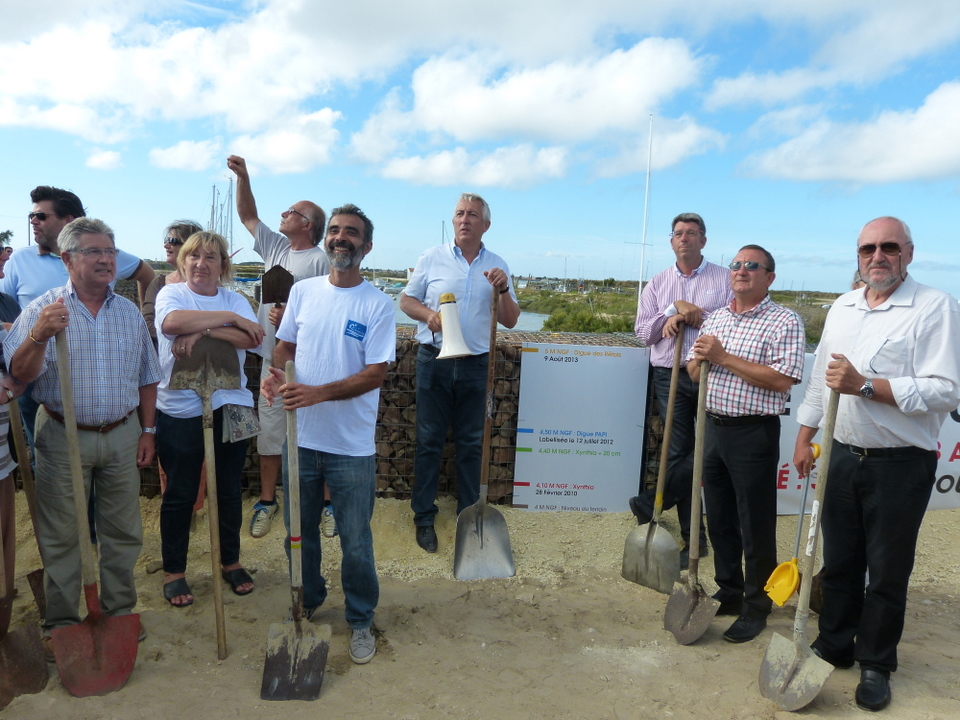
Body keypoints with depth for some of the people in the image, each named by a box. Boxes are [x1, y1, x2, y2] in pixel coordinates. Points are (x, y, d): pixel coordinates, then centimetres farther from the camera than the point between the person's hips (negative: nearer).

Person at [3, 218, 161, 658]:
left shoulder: (130, 312, 7)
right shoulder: (43, 310, -5)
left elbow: (146, 378, 12)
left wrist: (147, 431, 8)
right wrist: (39, 336, -28)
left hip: (122, 436, 3)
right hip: (63, 436, -3)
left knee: (122, 531, 11)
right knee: (60, 536, 6)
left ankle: (119, 612, 26)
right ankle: (60, 623, 21)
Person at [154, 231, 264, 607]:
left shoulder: (235, 300, 7)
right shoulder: (171, 293, -1)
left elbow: (252, 339, -12)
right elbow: (172, 322, -25)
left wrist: (203, 331, -22)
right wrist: (230, 318, -19)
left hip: (230, 406, 3)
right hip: (180, 410, -2)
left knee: (229, 491, 13)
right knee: (179, 494, 8)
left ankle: (231, 562, 30)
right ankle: (173, 571, 25)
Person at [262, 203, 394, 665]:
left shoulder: (377, 304, -9)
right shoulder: (302, 292, 3)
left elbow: (376, 373, -14)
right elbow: (285, 344, 12)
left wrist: (318, 393, -25)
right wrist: (276, 372, -10)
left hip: (351, 446, -4)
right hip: (301, 437, 4)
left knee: (356, 542, 9)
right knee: (299, 532, 20)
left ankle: (361, 621, 30)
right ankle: (306, 603, 43)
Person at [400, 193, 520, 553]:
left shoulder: (497, 266, 7)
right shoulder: (432, 258, 3)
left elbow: (510, 321, 5)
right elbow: (407, 300, 6)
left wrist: (502, 290, -14)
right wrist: (428, 314, -14)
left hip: (476, 364, 2)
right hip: (434, 360, -1)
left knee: (471, 443, 9)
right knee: (429, 441, 5)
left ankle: (469, 514, 23)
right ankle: (424, 516, 17)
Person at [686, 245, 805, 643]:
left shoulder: (784, 321, -8)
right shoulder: (715, 318, 13)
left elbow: (782, 379, -20)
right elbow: (693, 373, 15)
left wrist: (723, 357, -19)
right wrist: (701, 356, -8)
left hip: (754, 434, -6)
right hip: (714, 427, 7)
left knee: (756, 526, 4)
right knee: (719, 520, 16)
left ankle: (756, 606, 21)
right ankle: (729, 593, 32)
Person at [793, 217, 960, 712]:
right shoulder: (841, 308, 9)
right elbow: (820, 379, 15)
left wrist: (865, 385, -24)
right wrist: (804, 439, 14)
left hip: (900, 466, -5)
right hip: (844, 457, 5)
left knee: (887, 573, 9)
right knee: (838, 561, 16)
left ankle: (876, 664, 27)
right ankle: (834, 646, 33)